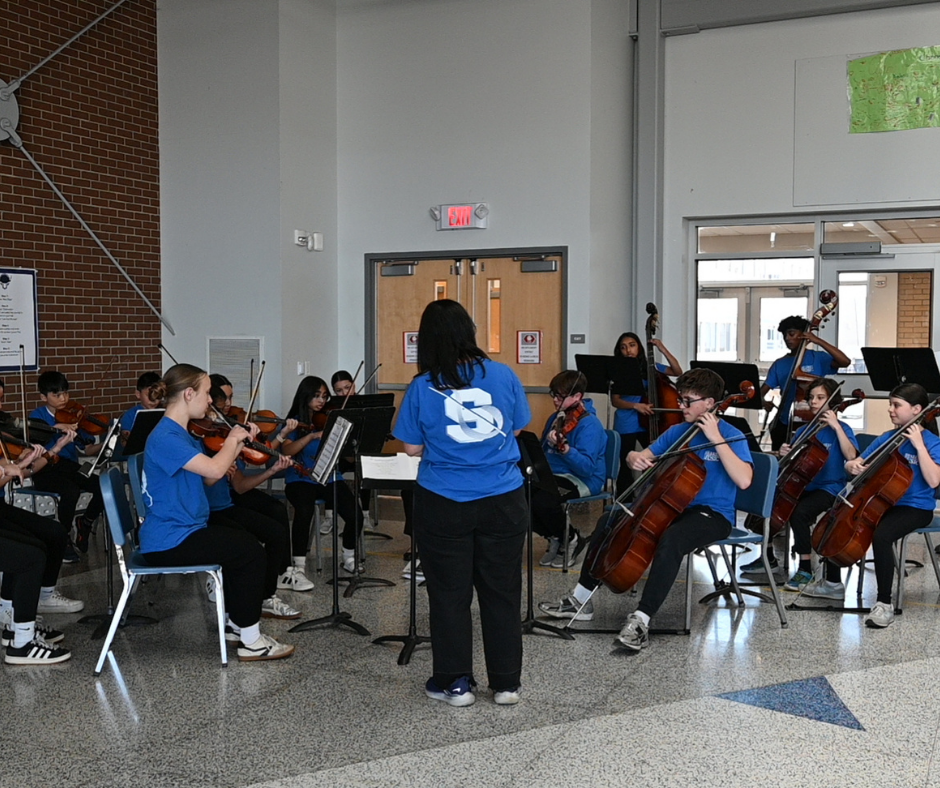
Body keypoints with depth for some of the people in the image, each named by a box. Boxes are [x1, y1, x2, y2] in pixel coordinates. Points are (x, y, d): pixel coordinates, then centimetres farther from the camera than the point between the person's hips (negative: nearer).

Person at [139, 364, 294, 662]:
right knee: (252, 552, -10)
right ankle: (251, 642, -2)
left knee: (243, 544, 21)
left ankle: (236, 622, 27)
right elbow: (214, 469, -31)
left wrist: (239, 444, 4)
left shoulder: (180, 434, 11)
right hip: (169, 542, -11)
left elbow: (210, 476, 13)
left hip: (179, 531, 11)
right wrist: (232, 439, -12)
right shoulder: (165, 437, -21)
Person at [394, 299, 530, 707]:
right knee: (502, 592, 12)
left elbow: (413, 448, -3)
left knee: (449, 594, 11)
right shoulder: (503, 375, -5)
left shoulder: (422, 388, -10)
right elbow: (517, 427, 8)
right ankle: (507, 683, 20)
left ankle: (454, 682, 18)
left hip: (444, 506, -2)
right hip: (503, 501, 2)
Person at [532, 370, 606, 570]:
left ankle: (572, 540, -4)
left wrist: (564, 448, -41)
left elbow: (587, 467, -26)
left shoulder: (589, 424, -15)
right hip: (553, 475, 8)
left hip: (582, 480, -8)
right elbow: (544, 451, 25)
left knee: (542, 501, -34)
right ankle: (554, 538, 4)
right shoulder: (556, 418, 10)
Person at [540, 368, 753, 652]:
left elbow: (744, 480, -27)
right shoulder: (677, 431, 8)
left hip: (713, 515, -7)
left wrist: (716, 438, -25)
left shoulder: (732, 436, -10)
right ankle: (581, 599, 4)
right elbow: (641, 455, 15)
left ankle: (641, 620, -36)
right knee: (609, 521, -2)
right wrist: (635, 458, -11)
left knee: (671, 540, -39)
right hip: (673, 506, 7)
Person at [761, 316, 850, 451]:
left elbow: (845, 361, -15)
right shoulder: (779, 364, 9)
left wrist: (818, 341, -16)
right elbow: (762, 391, 6)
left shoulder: (817, 358, 1)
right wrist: (764, 401, -18)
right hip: (784, 423, 3)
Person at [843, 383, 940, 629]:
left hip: (915, 508, -6)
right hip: (883, 503, 7)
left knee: (881, 535, -34)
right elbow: (855, 462, 13)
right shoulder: (886, 439, 8)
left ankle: (884, 603, -22)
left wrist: (919, 445, -23)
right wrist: (853, 465, -11)